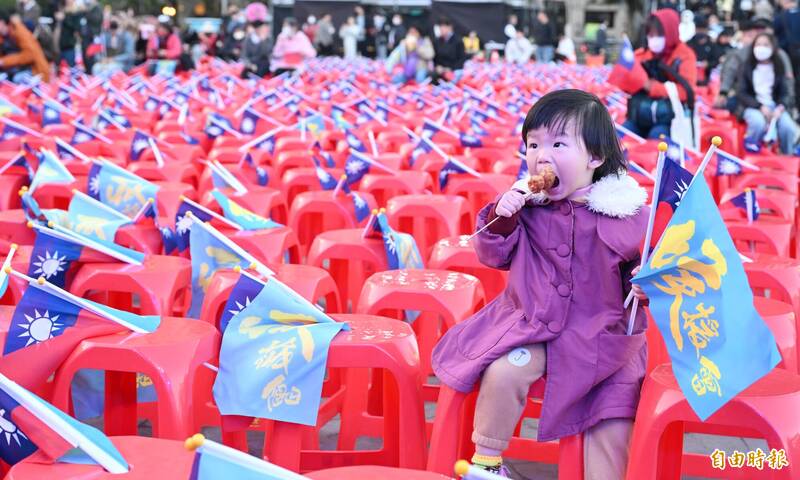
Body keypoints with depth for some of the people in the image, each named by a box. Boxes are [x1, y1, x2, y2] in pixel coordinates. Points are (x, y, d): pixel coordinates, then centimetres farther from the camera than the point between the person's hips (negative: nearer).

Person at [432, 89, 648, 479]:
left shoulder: (627, 212, -6)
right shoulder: (526, 202, -2)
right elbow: (494, 257, 3)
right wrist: (502, 217, -15)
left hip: (604, 337, 0)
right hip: (534, 326, 0)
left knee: (614, 425, -7)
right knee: (504, 371, -25)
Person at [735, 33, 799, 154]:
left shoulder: (779, 67, 7)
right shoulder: (747, 67, 2)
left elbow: (785, 92, 5)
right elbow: (741, 94, -2)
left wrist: (781, 107, -17)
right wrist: (760, 107, -15)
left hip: (775, 106, 2)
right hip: (752, 106, -2)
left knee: (788, 126, -27)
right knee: (758, 122, -36)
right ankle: (750, 143, -7)